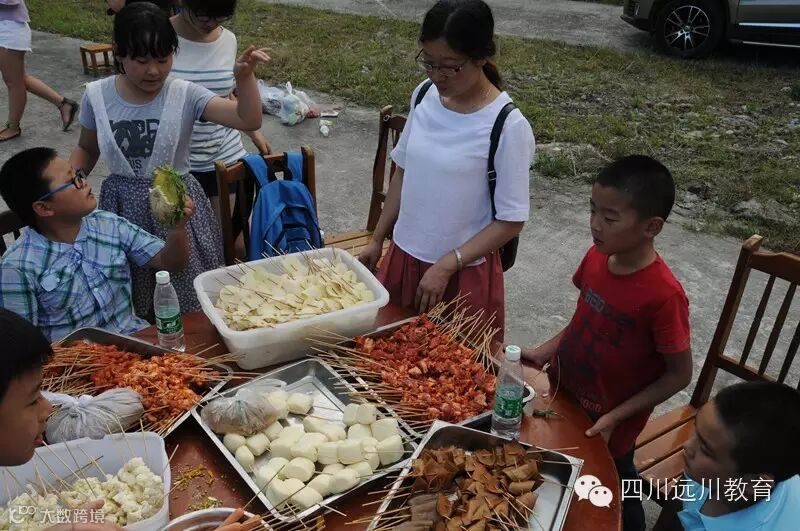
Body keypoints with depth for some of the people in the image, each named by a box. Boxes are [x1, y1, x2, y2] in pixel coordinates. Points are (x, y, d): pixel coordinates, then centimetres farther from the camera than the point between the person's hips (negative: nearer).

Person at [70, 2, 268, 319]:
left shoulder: (185, 95, -11)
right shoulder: (97, 96, -4)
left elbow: (249, 121, -19)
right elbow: (86, 150, 12)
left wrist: (244, 77, -35)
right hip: (123, 207, 2)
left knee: (187, 302, 9)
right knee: (127, 306, 14)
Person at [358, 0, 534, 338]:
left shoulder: (508, 126, -20)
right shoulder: (424, 97, -4)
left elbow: (511, 221, -16)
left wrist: (446, 266, -19)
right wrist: (377, 239, 10)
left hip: (464, 273, -5)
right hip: (404, 255, 5)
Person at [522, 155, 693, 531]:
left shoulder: (663, 296, -29)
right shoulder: (596, 258, -10)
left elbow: (679, 375, -19)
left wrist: (615, 417, -20)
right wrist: (545, 352, -2)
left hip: (607, 426, -5)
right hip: (563, 396, 6)